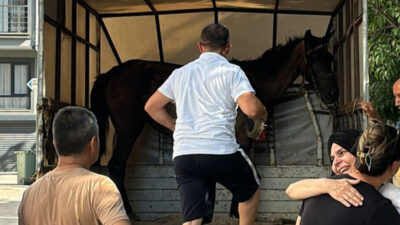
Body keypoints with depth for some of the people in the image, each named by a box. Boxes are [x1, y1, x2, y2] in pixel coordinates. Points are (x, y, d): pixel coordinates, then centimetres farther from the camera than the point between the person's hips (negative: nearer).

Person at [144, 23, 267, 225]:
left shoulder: (180, 73, 17)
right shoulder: (231, 71, 1)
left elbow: (151, 107, 22)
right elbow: (251, 109, -12)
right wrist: (263, 114, 11)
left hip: (182, 154, 4)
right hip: (221, 151, -4)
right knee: (251, 190, 27)